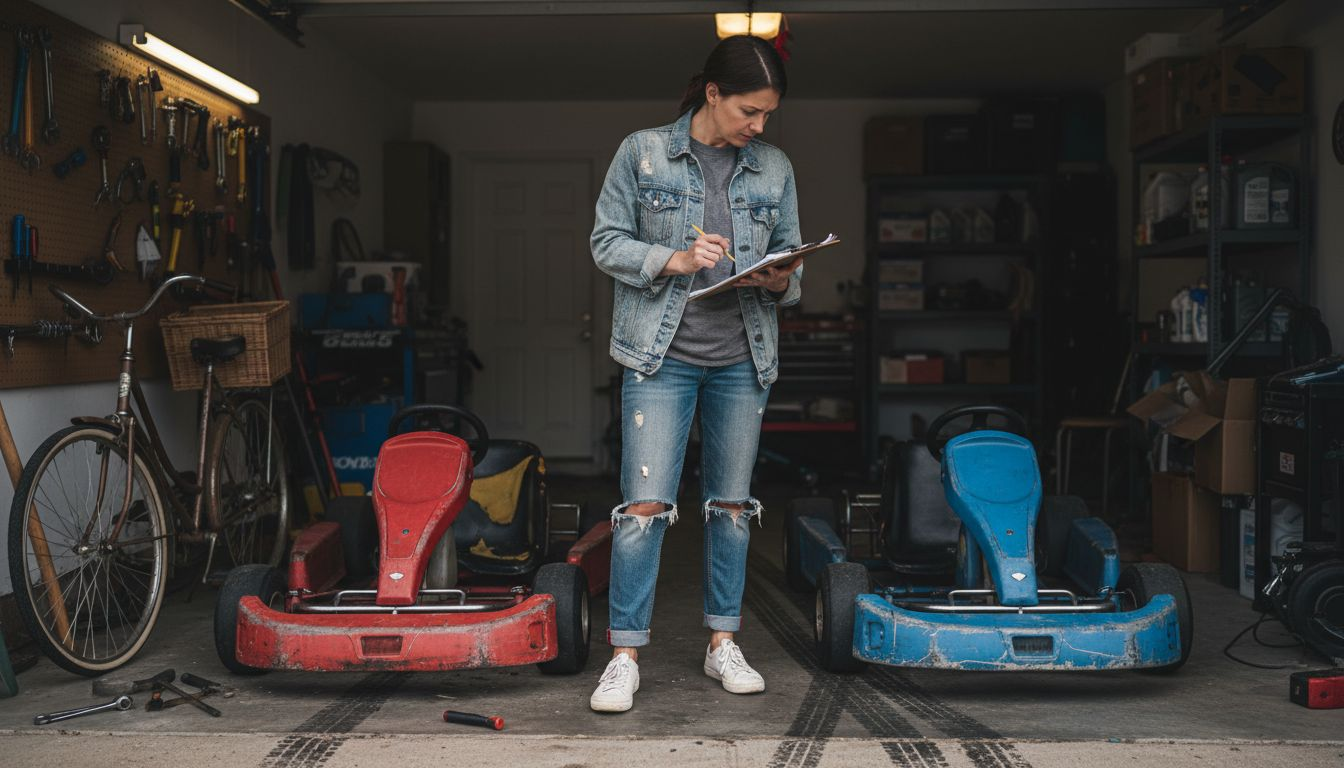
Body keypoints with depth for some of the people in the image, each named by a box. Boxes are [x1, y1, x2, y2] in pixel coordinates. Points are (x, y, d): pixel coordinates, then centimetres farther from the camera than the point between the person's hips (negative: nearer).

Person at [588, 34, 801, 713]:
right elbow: (606, 243, 0)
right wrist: (672, 259, -16)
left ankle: (722, 644, 22)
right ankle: (625, 656, -1)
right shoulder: (643, 153, 0)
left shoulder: (774, 169, 9)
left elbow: (790, 262, 14)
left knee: (732, 504, 9)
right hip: (661, 354, -4)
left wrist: (781, 281, -10)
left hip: (742, 359, 4)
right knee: (645, 504, -9)